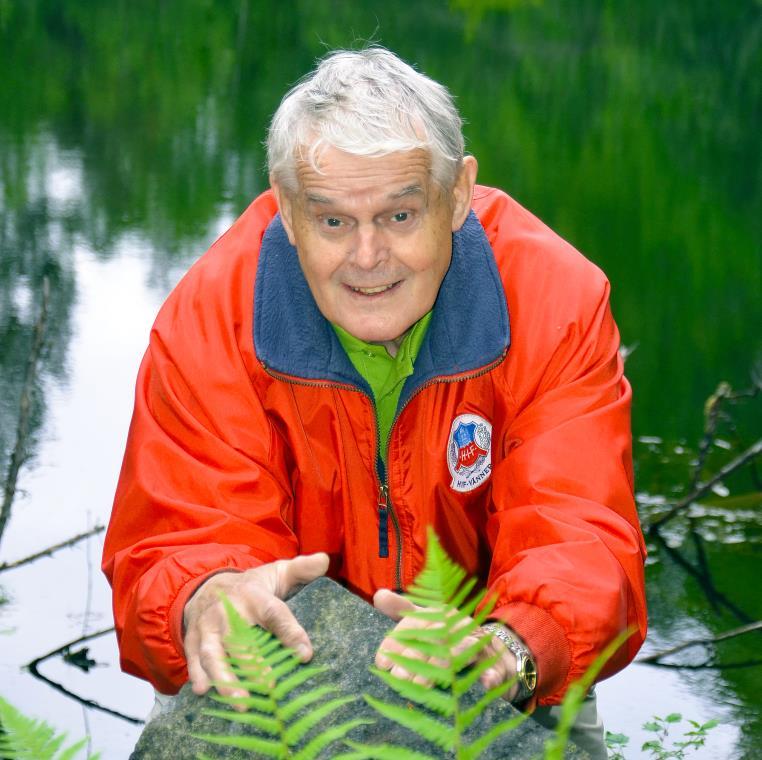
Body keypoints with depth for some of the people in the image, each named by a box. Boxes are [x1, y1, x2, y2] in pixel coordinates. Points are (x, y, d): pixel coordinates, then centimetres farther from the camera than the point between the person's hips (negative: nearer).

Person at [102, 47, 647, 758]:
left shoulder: (557, 300, -19)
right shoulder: (206, 319, -18)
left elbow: (578, 538, -27)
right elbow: (180, 546, -22)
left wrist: (507, 648, -50)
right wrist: (206, 599, -49)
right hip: (290, 655, 0)